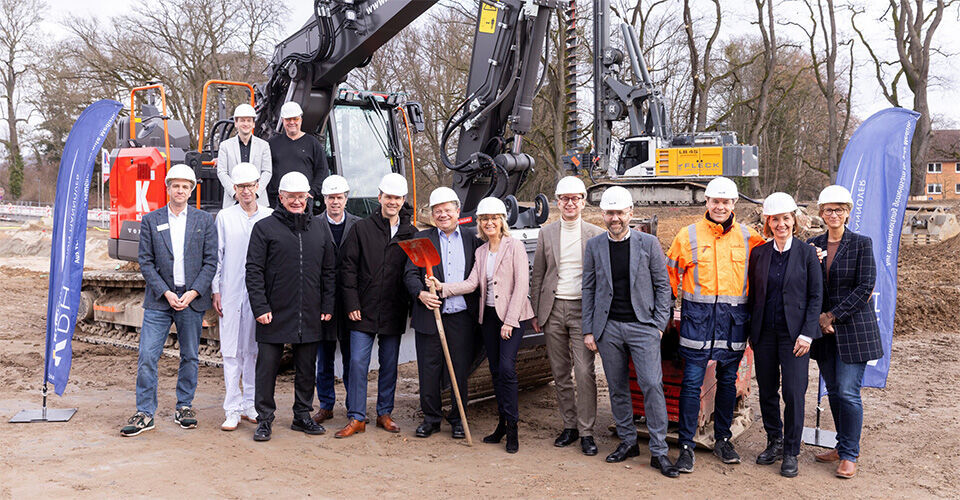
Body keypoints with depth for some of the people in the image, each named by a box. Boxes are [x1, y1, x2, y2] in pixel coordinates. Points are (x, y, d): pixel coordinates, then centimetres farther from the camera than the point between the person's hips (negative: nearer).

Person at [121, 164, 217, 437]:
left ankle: (184, 407, 23)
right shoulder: (150, 220, 5)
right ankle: (145, 413, 6)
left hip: (192, 300, 0)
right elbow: (145, 261, 1)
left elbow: (210, 262, 1)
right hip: (159, 300, 0)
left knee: (190, 357, 9)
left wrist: (192, 293, -10)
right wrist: (166, 293, -10)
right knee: (147, 357, -4)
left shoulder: (205, 221, 5)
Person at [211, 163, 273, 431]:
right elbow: (217, 256, 6)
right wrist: (216, 291, 0)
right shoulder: (224, 217, 5)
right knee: (231, 351, -1)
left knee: (255, 350, 8)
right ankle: (232, 409, 6)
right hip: (231, 291, -1)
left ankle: (250, 404, 19)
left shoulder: (270, 217, 6)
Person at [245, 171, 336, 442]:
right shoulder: (265, 227, 0)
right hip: (274, 314, -3)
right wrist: (260, 307, -11)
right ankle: (264, 419, 15)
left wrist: (327, 306, 7)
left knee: (307, 368, 11)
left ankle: (302, 416, 24)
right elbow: (254, 271, -3)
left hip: (310, 316, 3)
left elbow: (329, 271, 13)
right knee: (267, 366, 3)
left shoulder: (319, 228, 10)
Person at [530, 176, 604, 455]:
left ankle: (586, 432, 3)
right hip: (553, 309, 3)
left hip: (583, 309, -2)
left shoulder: (596, 235, 2)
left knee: (585, 372, -7)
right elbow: (537, 275, 10)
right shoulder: (546, 233, 7)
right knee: (560, 372, 8)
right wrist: (535, 312, 7)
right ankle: (569, 425, 21)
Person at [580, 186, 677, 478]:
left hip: (642, 325, -2)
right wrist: (588, 330, 5)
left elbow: (662, 286, 4)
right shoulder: (594, 246, 5)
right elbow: (588, 289, 8)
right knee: (617, 388, 9)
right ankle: (627, 442, 23)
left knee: (652, 385, -8)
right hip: (608, 327, 2)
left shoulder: (649, 243, 0)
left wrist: (659, 325, -2)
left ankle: (659, 451, 0)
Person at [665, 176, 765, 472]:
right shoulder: (688, 236, 2)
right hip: (698, 316, -2)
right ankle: (686, 446, 5)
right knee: (692, 382, -4)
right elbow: (671, 274, 8)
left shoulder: (748, 237, 7)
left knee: (728, 381, 12)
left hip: (733, 319, 2)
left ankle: (723, 440, 27)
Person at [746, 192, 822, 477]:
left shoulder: (807, 253, -1)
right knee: (767, 391, 10)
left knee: (794, 392, -3)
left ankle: (791, 453, 11)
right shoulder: (758, 253, 6)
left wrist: (807, 334, -9)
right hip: (764, 333, 3)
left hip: (794, 333, -3)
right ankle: (774, 442, 28)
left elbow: (816, 296, -2)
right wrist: (752, 331, 6)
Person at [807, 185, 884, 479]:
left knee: (848, 392, -6)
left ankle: (850, 454, 5)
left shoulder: (861, 244, -4)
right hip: (823, 329, 4)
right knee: (833, 390, 11)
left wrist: (834, 315, -12)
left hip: (853, 327, -4)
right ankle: (843, 446, 24)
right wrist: (819, 316, -6)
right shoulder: (813, 245, 7)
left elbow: (865, 287, -10)